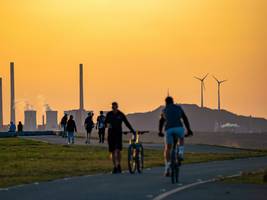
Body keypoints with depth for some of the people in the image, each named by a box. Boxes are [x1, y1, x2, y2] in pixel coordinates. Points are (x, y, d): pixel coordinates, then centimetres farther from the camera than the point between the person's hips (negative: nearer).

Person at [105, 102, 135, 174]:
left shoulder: (121, 114, -2)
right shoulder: (109, 114, 2)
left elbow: (127, 123, 2)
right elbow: (106, 122, 7)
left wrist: (133, 131, -1)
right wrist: (107, 125, -18)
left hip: (118, 134, -2)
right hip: (111, 134, 2)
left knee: (118, 150, -16)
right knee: (112, 152, 4)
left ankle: (118, 165, 0)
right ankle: (115, 167, 14)